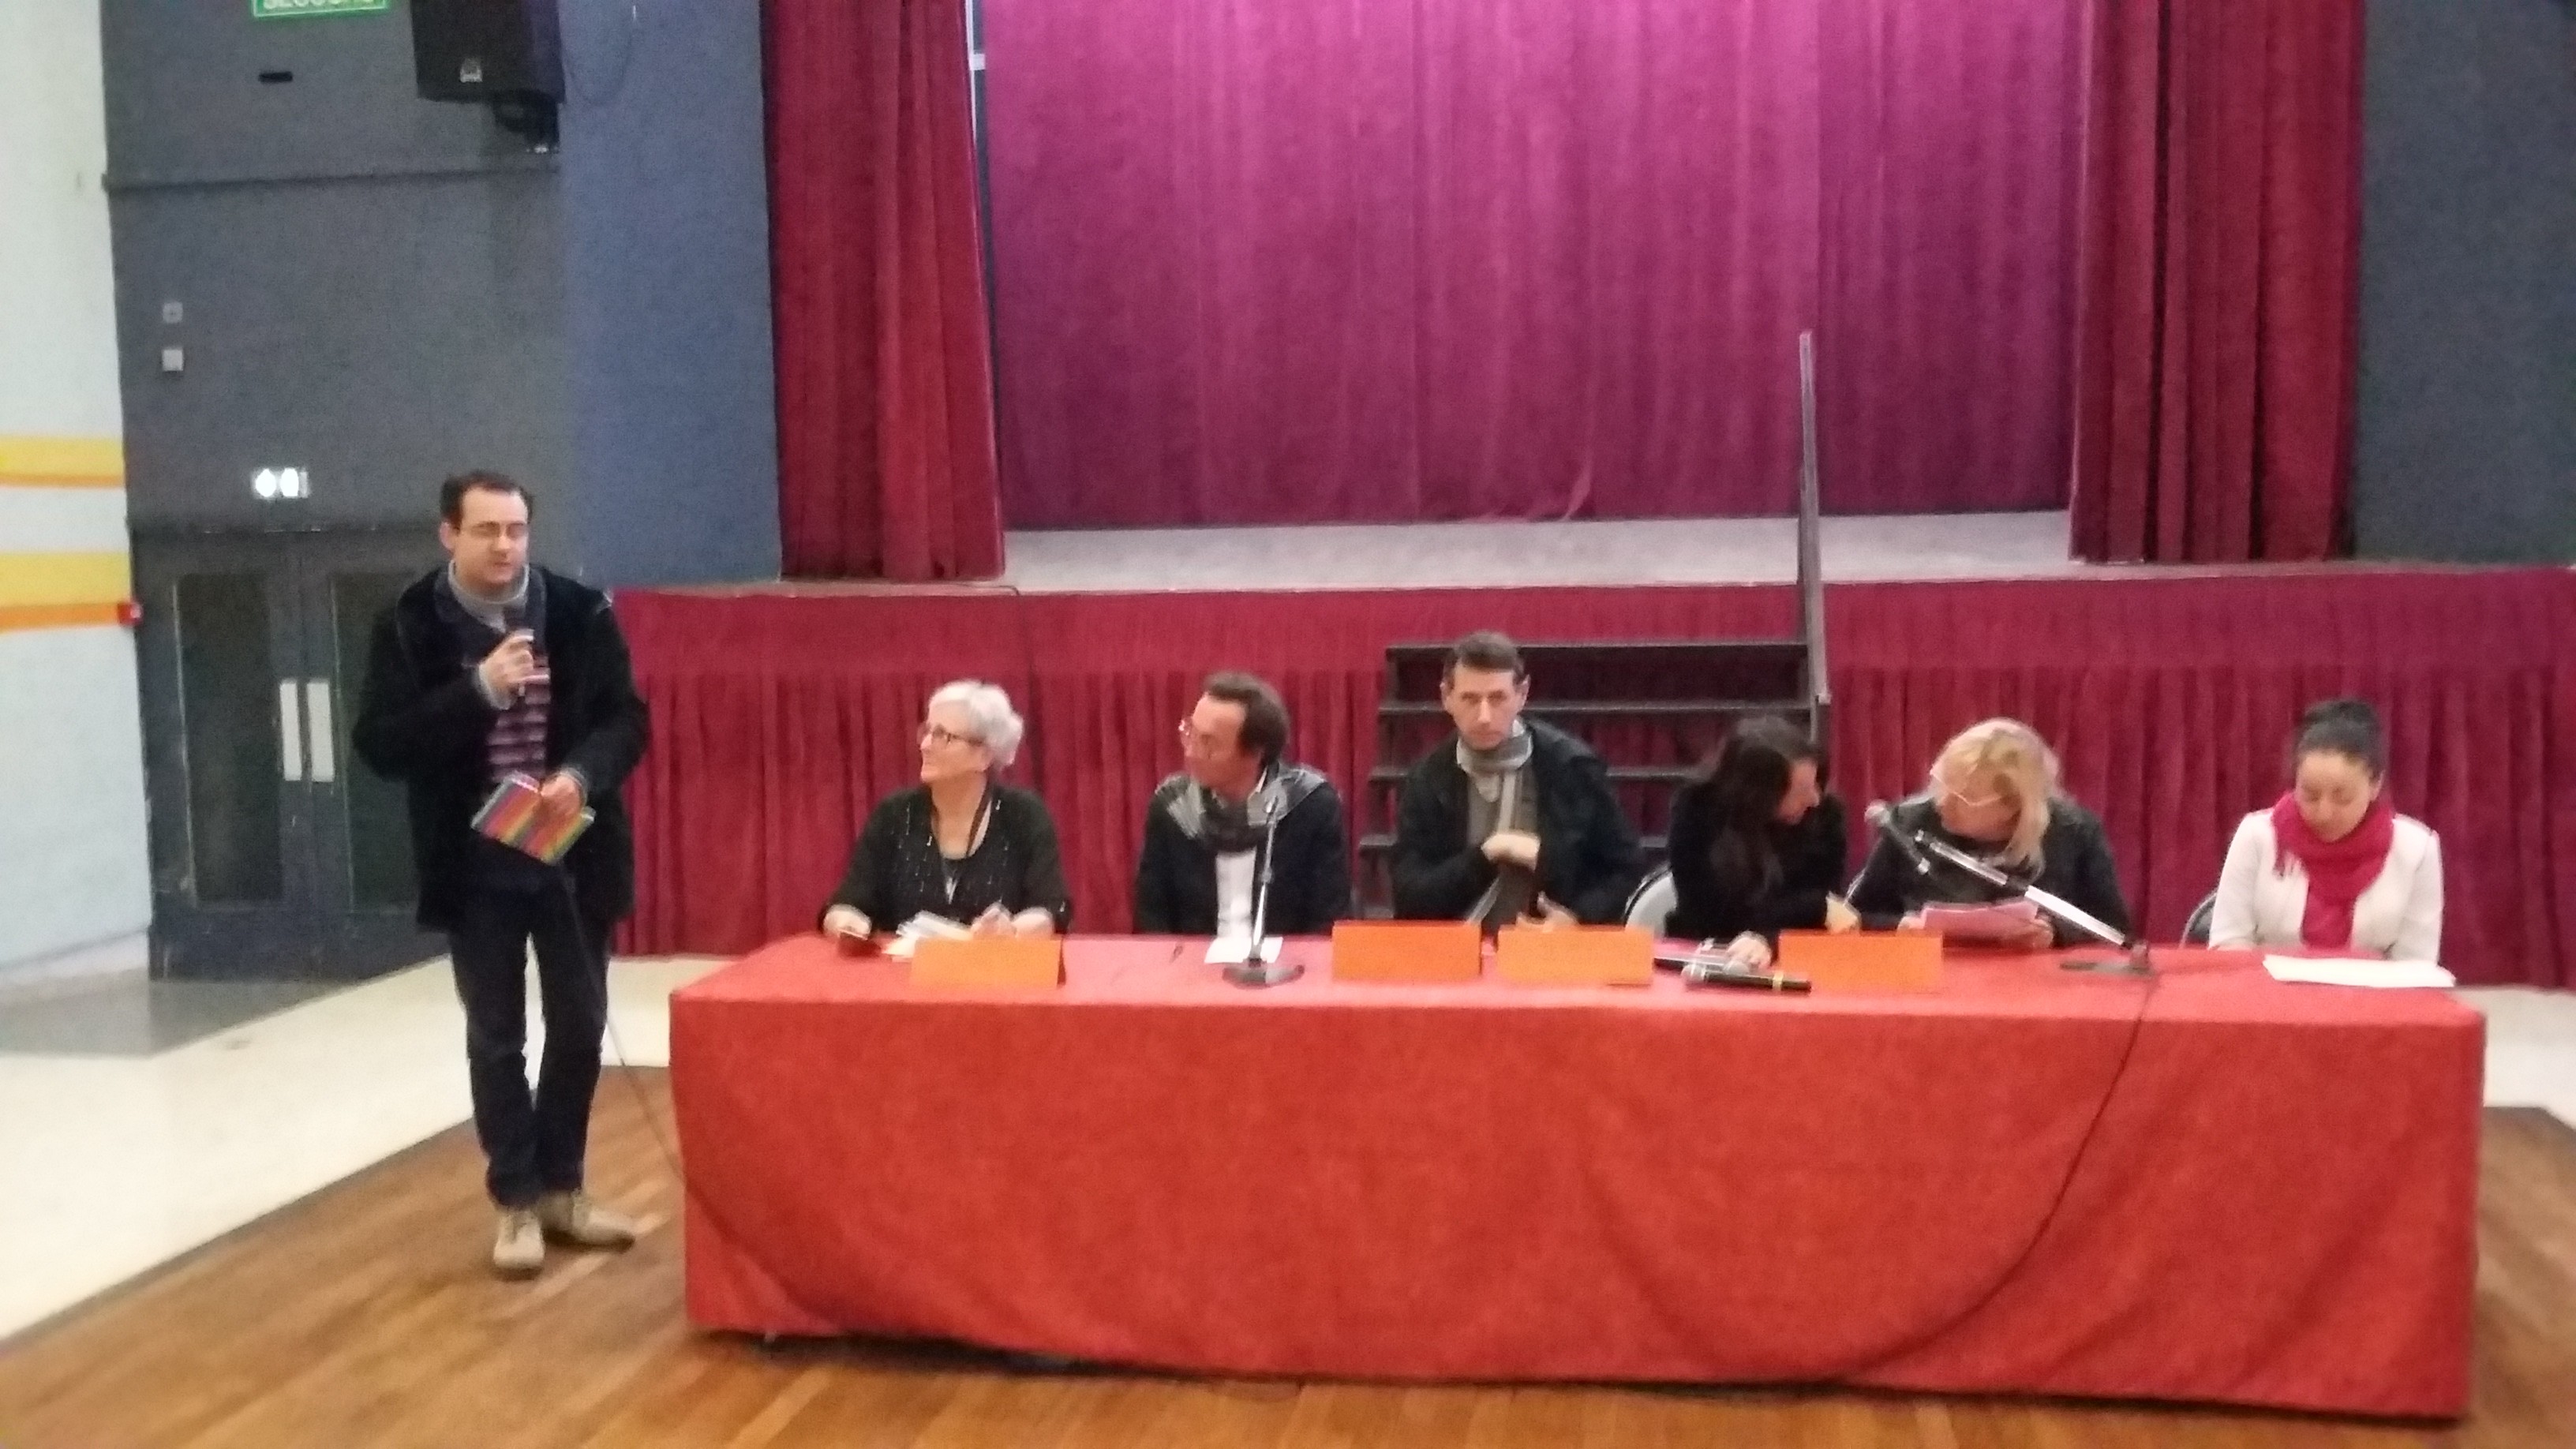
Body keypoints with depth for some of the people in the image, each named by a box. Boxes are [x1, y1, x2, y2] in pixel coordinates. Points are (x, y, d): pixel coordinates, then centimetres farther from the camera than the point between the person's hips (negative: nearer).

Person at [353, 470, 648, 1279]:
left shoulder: (580, 611, -3)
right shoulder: (409, 626, -7)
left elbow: (627, 719, -1)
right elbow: (379, 745, -12)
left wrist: (581, 775, -21)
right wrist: (479, 689, -23)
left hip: (574, 856, 2)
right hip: (476, 865, -2)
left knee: (579, 1026, 10)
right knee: (496, 1038, 6)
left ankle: (561, 1188, 27)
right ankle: (517, 1202, 19)